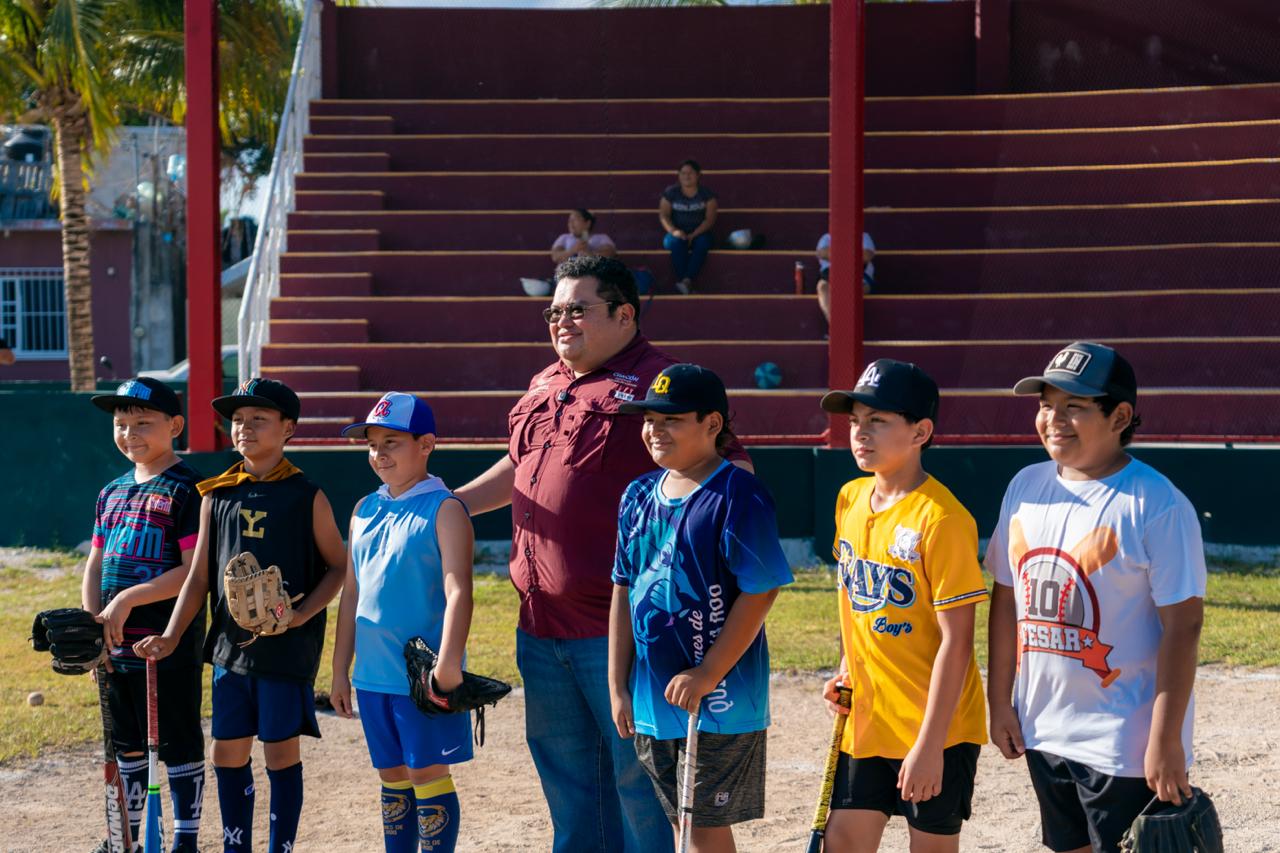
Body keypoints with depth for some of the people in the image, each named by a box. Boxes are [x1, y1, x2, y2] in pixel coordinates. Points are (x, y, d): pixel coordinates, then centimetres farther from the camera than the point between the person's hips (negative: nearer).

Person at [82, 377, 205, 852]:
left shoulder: (187, 490, -9)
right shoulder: (112, 493, 14)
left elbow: (195, 571, -17)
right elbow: (95, 566, 15)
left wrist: (127, 599, -20)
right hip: (116, 646, 7)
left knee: (179, 746, 2)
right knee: (126, 744, 16)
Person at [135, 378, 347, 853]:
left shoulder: (306, 497, -4)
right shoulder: (217, 496, 7)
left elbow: (338, 566, 0)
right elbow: (199, 576, 8)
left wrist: (301, 614, -15)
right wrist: (171, 637, -1)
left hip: (286, 647, -4)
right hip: (230, 644, 4)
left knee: (280, 751, 1)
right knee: (228, 751, 8)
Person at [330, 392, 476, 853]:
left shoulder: (444, 510, -8)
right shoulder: (365, 511, 12)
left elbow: (457, 591, -18)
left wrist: (448, 663, -28)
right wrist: (340, 671, 15)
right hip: (373, 675, 6)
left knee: (427, 773, -2)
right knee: (392, 776, 13)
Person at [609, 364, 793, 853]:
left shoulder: (738, 496, -13)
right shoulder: (639, 496, 9)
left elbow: (760, 592, -16)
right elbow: (624, 591, 14)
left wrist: (707, 675, -18)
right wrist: (618, 686, 10)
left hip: (720, 701, -7)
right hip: (651, 700, 7)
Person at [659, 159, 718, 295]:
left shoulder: (707, 194, 2)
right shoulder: (670, 193, 5)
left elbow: (710, 219, -7)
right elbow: (663, 216, -3)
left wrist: (694, 235, -22)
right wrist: (673, 231, -24)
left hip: (699, 234, 0)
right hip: (678, 234, 0)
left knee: (703, 242, -36)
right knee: (676, 242, -36)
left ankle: (687, 280, -49)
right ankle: (681, 280, -45)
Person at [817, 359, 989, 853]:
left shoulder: (941, 519, -18)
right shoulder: (850, 500, 5)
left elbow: (956, 641, -18)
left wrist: (931, 744, -20)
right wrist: (847, 669, 6)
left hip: (936, 724, -7)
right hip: (867, 719, 7)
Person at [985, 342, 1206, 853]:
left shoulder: (1158, 504, -15)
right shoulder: (1026, 487, 6)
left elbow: (1183, 626, -16)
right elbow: (1007, 599, 13)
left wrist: (1166, 740, -19)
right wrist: (1000, 701, 11)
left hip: (1124, 745, -7)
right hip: (1043, 733, 7)